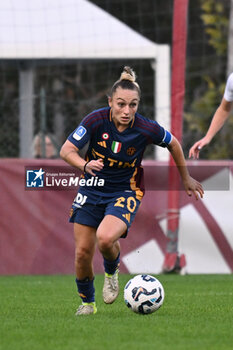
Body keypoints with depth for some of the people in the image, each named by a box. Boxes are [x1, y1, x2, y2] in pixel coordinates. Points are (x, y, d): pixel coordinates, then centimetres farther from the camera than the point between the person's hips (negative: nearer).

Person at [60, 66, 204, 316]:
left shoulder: (147, 129, -19)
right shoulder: (96, 120, -19)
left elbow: (173, 144, 2)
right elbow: (66, 150, -17)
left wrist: (186, 178, 13)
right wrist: (85, 165, -38)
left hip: (125, 192, -2)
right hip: (92, 190, 2)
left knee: (105, 238, -30)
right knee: (82, 253, -1)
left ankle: (111, 271, 6)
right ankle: (87, 302, 27)